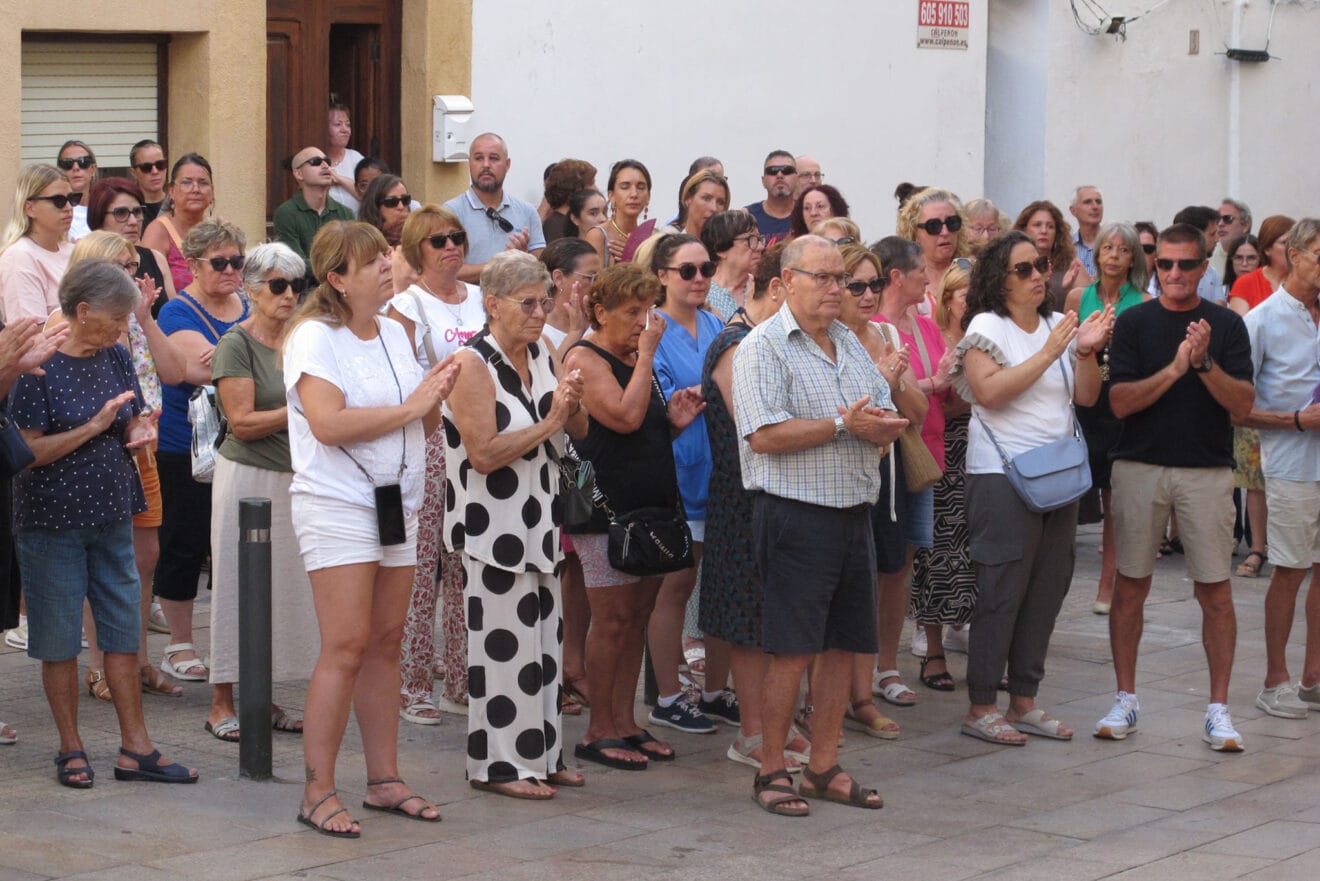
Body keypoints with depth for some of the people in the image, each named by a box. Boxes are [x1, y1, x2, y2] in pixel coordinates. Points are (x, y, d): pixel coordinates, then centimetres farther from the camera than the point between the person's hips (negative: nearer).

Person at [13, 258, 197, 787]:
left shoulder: (114, 358, 7)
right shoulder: (40, 367, -13)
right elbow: (28, 452, -15)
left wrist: (138, 435, -8)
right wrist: (94, 427, -20)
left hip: (111, 516, 6)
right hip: (53, 520, -6)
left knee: (123, 631, 7)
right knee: (59, 642, 4)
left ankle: (135, 749, 12)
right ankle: (71, 750, 15)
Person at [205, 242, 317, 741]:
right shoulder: (236, 344, -8)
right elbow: (242, 421, -14)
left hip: (293, 476, 6)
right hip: (247, 476, -6)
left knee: (285, 585, 6)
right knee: (238, 586, -1)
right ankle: (223, 704, 5)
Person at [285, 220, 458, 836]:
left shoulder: (395, 334, 14)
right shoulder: (315, 337, -9)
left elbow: (422, 426, 19)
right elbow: (328, 422, -22)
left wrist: (436, 397, -3)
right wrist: (410, 406, -17)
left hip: (397, 504, 7)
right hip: (336, 504, -7)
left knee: (386, 643, 8)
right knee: (346, 646, -10)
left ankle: (384, 779, 16)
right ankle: (318, 792, -5)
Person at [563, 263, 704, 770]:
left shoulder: (635, 359, 17)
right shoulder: (585, 359, -9)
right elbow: (625, 418, -22)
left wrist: (674, 420, 5)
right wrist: (646, 356, -15)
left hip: (649, 508, 8)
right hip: (606, 509, -8)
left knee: (637, 618, 9)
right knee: (612, 619, -6)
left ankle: (625, 722, 16)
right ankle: (598, 732, 1)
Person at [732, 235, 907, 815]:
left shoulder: (849, 343, 17)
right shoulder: (763, 348, -7)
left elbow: (888, 416, 18)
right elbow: (764, 435, -18)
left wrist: (882, 425, -7)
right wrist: (843, 426, -15)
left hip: (854, 512, 7)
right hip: (795, 514, -7)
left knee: (843, 645, 9)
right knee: (792, 651, -6)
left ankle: (824, 767, 18)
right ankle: (771, 771, 4)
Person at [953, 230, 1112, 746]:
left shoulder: (1058, 325, 12)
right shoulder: (987, 326, -5)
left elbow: (1086, 397, 10)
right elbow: (989, 391, -20)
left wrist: (1086, 352, -8)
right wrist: (1047, 354, -20)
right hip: (1001, 475, -7)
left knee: (1047, 590, 8)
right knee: (1001, 592, -5)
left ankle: (1024, 701, 18)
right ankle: (980, 708, 2)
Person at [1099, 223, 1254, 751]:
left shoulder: (1226, 325, 4)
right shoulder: (1134, 323, 2)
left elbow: (1242, 404, -4)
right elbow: (1120, 401, -6)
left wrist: (1205, 363, -18)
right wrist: (1173, 368, -18)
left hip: (1207, 470, 0)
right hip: (1139, 467, 0)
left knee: (1215, 592, -1)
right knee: (1130, 588, 5)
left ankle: (1219, 709, 7)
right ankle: (1126, 698, 16)